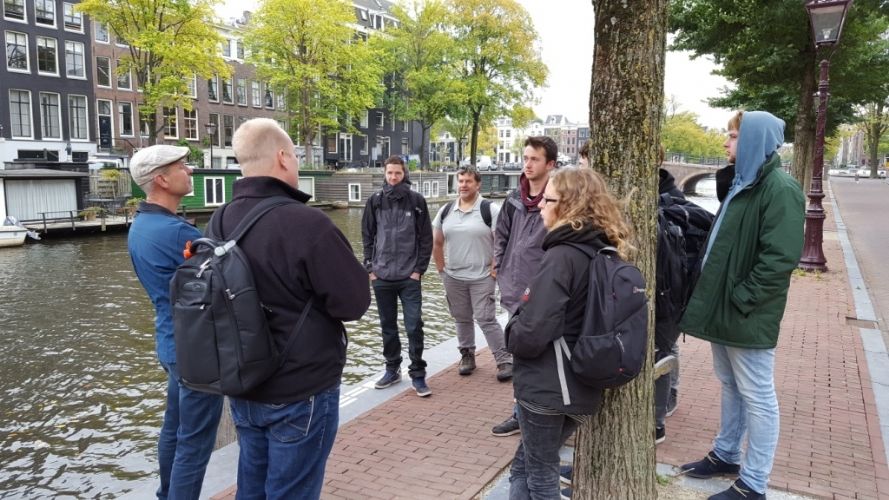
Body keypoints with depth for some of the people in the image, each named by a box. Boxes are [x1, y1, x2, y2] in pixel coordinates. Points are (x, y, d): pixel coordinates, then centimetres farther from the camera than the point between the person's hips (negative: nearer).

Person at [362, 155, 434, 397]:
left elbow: (426, 238, -1)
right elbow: (367, 235, 7)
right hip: (381, 277, 2)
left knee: (414, 326, -2)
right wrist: (370, 267, 1)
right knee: (388, 326, 12)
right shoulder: (375, 200, 3)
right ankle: (392, 369, 26)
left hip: (409, 277, -2)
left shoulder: (417, 200, -2)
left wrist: (419, 269, -6)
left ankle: (418, 375, 9)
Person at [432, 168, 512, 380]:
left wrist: (494, 269, -11)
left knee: (486, 319, -6)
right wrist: (441, 269, 8)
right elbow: (436, 243, 14)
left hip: (482, 278, -4)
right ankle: (467, 356, 29)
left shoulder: (490, 209, -8)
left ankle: (505, 360, 4)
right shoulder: (446, 211, 6)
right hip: (453, 278, 5)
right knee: (462, 319, 14)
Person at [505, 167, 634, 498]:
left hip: (546, 388, -8)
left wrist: (510, 333, -4)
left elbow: (531, 335, -25)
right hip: (580, 387, 8)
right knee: (524, 465, 22)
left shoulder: (561, 256, -20)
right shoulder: (605, 253, 6)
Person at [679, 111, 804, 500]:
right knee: (730, 388, 20)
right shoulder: (743, 182, 14)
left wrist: (741, 300, -21)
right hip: (723, 308, 9)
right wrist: (713, 295, 13)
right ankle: (726, 455, 36)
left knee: (757, 398, 3)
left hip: (747, 316, -9)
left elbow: (780, 258, -24)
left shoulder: (780, 188, -17)